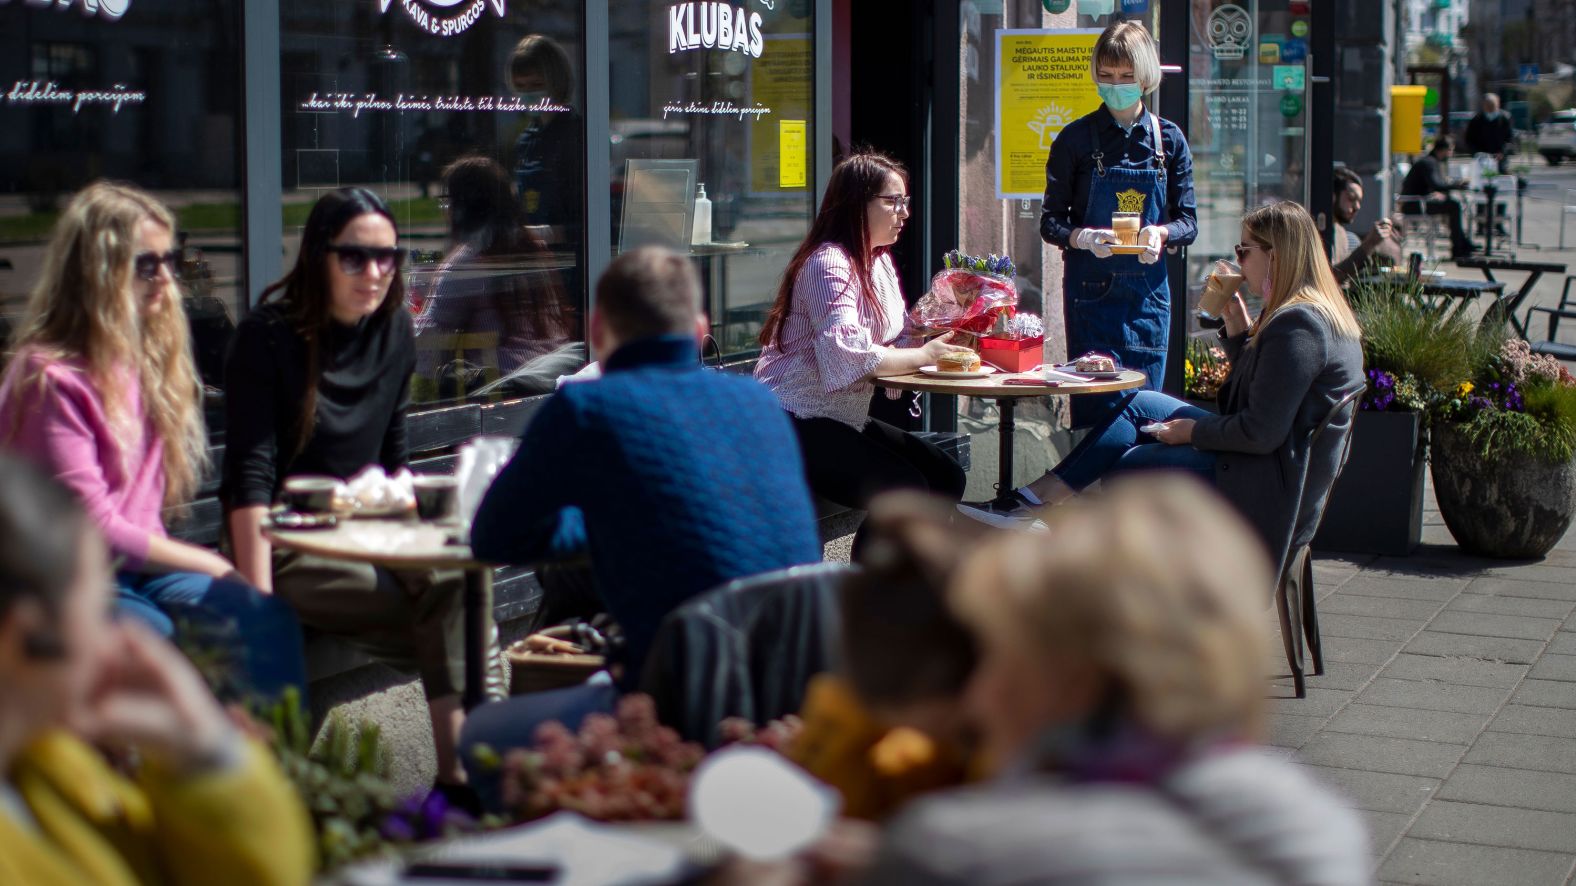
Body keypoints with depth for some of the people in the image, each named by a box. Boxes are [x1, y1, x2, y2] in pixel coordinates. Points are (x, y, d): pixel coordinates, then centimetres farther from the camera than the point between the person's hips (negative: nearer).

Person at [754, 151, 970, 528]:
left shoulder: (880, 261, 14)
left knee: (947, 478, 1)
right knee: (906, 490, -23)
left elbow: (894, 339, 10)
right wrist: (923, 356, -23)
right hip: (794, 426, -10)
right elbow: (846, 355, -30)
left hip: (844, 419, 10)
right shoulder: (828, 263, -18)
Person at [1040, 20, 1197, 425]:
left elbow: (1188, 223, 6)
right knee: (1095, 404, -5)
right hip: (1090, 290, -2)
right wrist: (1083, 237, -21)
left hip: (1148, 289, 2)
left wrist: (1160, 233, -17)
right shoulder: (1076, 138, 0)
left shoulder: (1169, 140, 6)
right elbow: (1050, 222, 0)